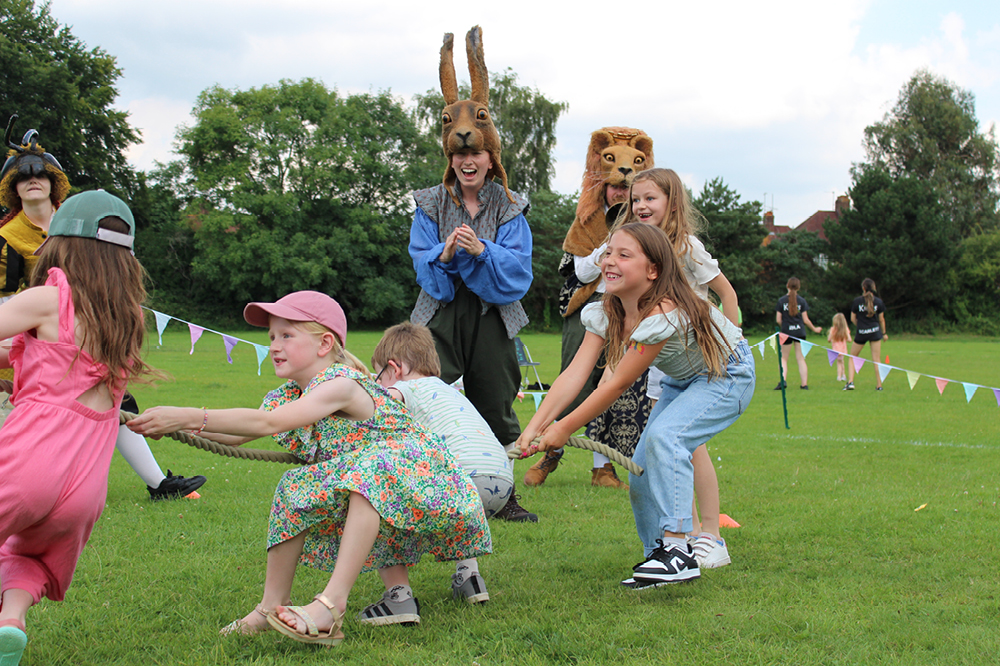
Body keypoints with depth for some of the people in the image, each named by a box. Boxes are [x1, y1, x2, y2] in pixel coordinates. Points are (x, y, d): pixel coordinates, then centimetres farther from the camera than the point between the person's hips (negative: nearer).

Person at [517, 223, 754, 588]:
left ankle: (677, 548, -29)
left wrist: (564, 428, -26)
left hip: (727, 376, -8)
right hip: (682, 380, 8)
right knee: (642, 469, 0)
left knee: (663, 435, -30)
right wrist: (534, 427, -30)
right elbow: (575, 373, -19)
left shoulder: (663, 314, -35)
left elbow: (617, 384, -31)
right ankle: (659, 557, 18)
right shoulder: (606, 312, -11)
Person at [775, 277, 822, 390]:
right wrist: (815, 329, 15)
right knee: (801, 358, 6)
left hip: (786, 332, -1)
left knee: (783, 358, 9)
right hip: (800, 332, 1)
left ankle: (782, 380, -11)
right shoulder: (801, 301, -1)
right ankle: (804, 384, 4)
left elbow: (778, 320, -3)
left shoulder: (781, 301, -3)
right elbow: (805, 319, 0)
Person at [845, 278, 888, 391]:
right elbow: (881, 319, 6)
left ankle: (850, 382, -1)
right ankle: (879, 385, 3)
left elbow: (852, 319, 0)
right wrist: (884, 333, 18)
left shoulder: (857, 301, -7)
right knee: (876, 360, 4)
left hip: (861, 334, -1)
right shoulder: (878, 301, -2)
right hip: (875, 332, 1)